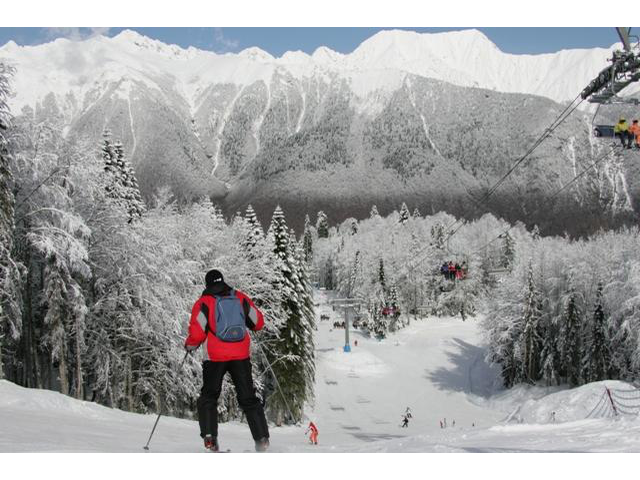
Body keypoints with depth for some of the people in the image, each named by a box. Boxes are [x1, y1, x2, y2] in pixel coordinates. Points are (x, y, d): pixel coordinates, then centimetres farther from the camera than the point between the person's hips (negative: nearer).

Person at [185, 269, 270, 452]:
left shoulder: (204, 302, -2)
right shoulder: (241, 298, 7)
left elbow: (197, 334, -9)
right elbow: (258, 322, 12)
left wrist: (189, 345, 11)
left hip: (215, 357, -2)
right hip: (241, 355, 2)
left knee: (209, 397, 12)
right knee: (248, 398, 10)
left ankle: (210, 438, -2)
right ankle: (262, 438, 3)